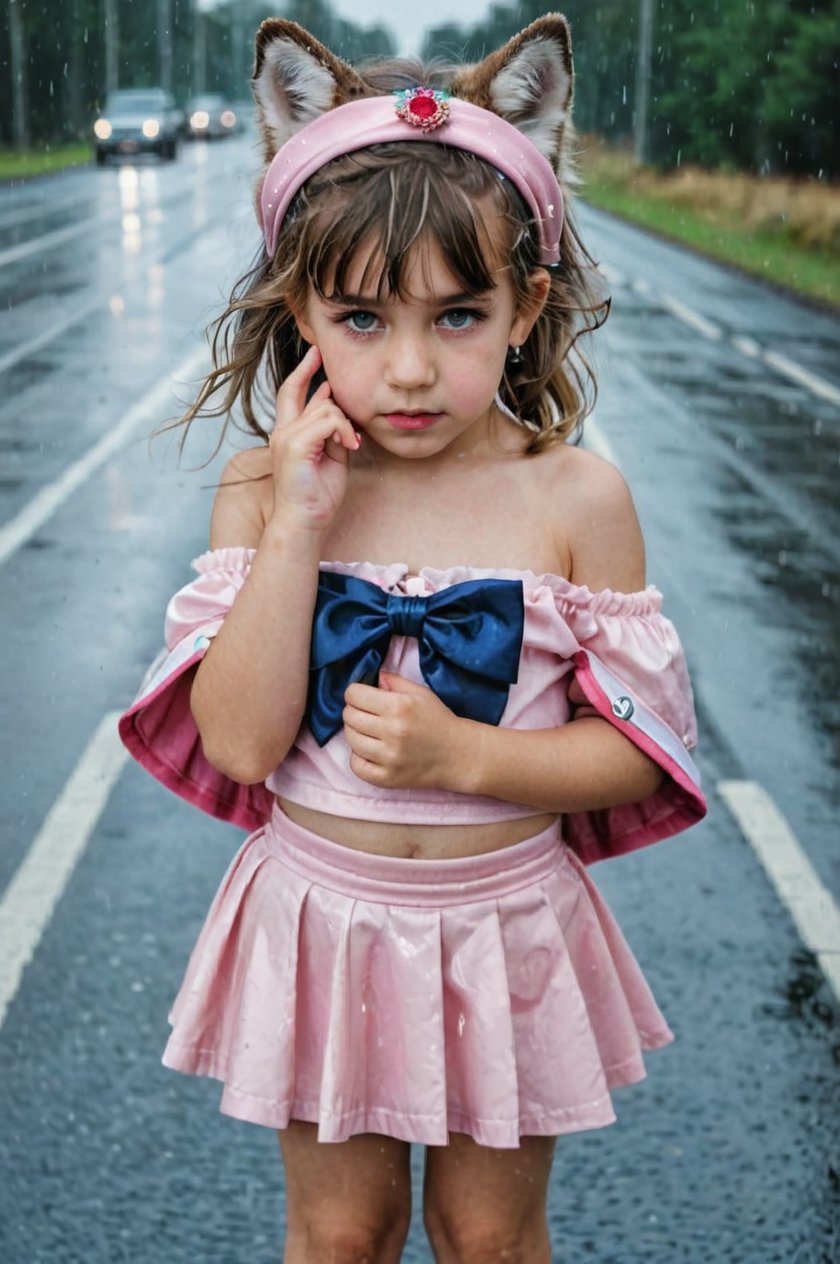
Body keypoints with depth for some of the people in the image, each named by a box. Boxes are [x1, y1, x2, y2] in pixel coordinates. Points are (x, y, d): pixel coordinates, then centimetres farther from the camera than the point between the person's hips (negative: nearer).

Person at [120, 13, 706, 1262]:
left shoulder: (576, 497, -13)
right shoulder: (267, 486, -11)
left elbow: (639, 746, -8)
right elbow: (240, 744, -18)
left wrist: (464, 756, -23)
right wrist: (297, 523, -25)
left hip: (505, 926, 0)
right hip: (323, 918, 1)